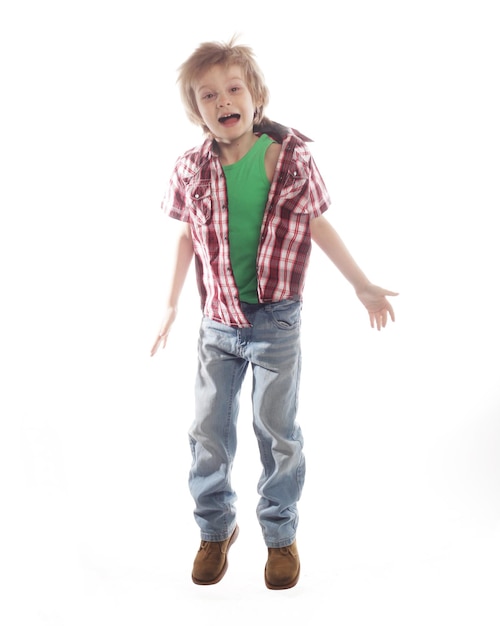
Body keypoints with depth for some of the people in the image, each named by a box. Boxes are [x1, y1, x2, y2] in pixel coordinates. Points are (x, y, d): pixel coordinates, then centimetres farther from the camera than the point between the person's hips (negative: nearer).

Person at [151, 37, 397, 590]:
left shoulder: (292, 159, -10)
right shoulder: (191, 171, -5)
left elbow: (320, 227, 0)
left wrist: (362, 286, 3)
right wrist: (171, 304, 13)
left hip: (277, 321, -2)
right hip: (218, 322, 2)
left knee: (277, 432, 9)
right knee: (208, 432, 11)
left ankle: (280, 535, 28)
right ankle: (215, 529, 33)